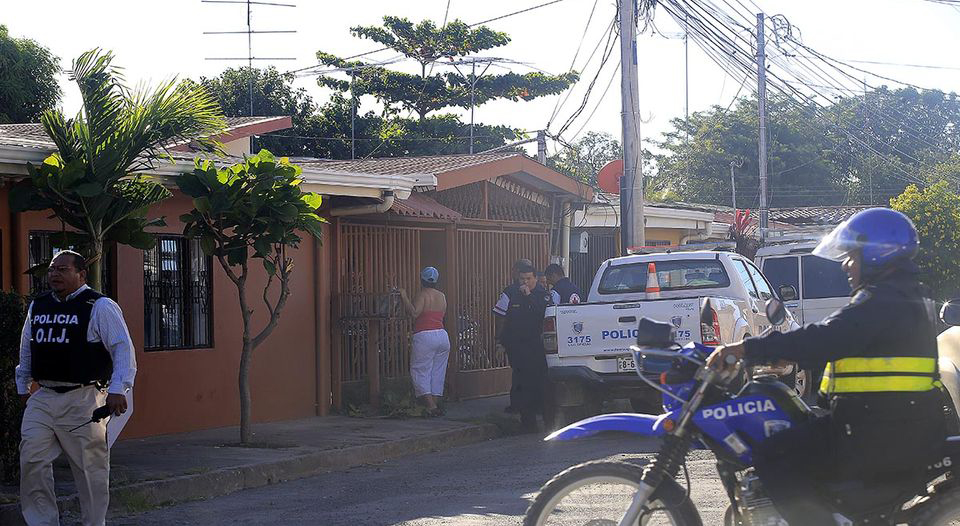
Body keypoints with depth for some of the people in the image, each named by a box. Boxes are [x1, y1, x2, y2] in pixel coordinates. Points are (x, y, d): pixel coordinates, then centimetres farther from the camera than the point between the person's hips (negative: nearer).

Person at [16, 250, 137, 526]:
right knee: (31, 462, -5)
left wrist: (117, 390, -19)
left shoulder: (100, 307, -5)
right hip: (42, 398, 5)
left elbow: (124, 349, -11)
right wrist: (22, 387, 27)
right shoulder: (37, 306, 14)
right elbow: (26, 350, 27)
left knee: (90, 467, 1)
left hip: (83, 400, -5)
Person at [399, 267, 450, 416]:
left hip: (425, 336, -6)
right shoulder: (442, 296, 13)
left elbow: (414, 313, -18)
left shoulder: (423, 294, -6)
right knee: (438, 372, 11)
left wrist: (404, 298, -11)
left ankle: (430, 406, -10)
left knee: (420, 370, 0)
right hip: (443, 336, 6)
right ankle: (435, 404, 10)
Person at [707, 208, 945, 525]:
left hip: (880, 434, -11)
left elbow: (823, 338, -24)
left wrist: (748, 349, -22)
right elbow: (835, 341, 26)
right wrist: (781, 355, 23)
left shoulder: (881, 302, -14)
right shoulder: (908, 296, 19)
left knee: (776, 461, -12)